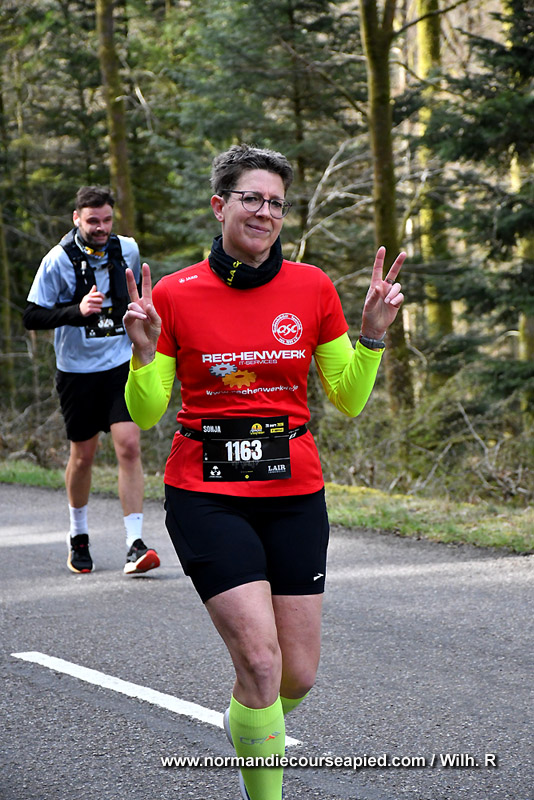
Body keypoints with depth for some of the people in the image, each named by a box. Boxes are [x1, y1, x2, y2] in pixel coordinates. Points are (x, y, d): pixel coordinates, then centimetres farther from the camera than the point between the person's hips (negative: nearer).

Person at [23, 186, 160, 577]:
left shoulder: (127, 249, 1)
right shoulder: (58, 260, -11)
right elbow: (32, 316, -12)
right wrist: (77, 311, -25)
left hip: (121, 365, 2)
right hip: (77, 371, -2)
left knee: (129, 445, -13)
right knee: (83, 455, 8)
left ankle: (135, 544, -14)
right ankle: (78, 536, 31)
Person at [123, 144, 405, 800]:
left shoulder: (312, 288, 2)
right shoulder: (174, 295, -4)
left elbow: (349, 400, 6)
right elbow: (145, 413, -1)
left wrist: (373, 332, -8)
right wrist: (144, 351, -18)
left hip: (294, 492, 3)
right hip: (206, 493, -3)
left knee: (298, 674, 5)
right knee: (261, 660, -16)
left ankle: (246, 722, 41)